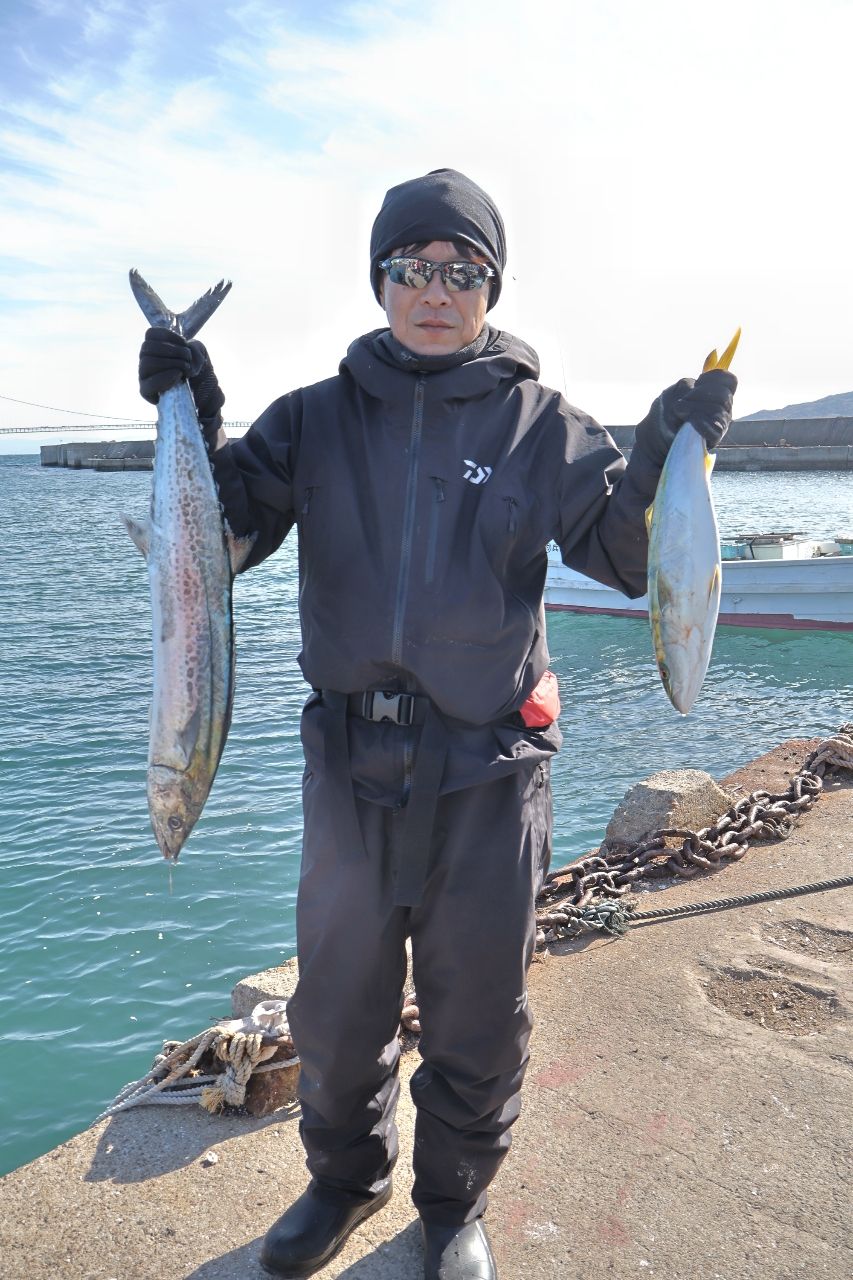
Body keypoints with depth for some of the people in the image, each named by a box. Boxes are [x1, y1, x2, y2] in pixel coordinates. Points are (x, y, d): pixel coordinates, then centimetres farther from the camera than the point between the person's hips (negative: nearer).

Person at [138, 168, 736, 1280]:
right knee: (336, 996, 17)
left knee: (479, 1011, 14)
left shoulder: (538, 423, 0)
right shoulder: (318, 416, 4)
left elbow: (627, 557, -3)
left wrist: (664, 458, -20)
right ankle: (346, 1175, 45)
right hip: (350, 760, 2)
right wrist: (197, 426, -16)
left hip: (489, 767, -1)